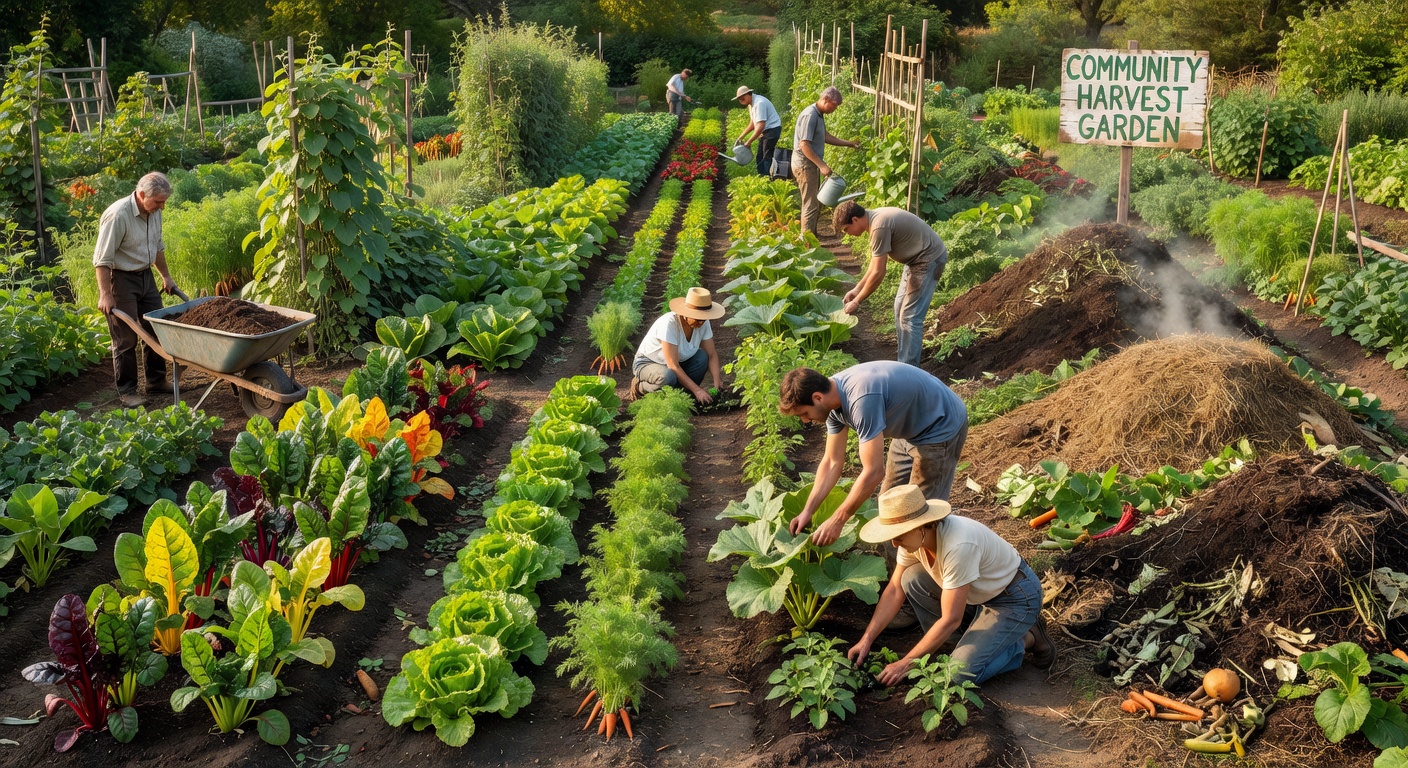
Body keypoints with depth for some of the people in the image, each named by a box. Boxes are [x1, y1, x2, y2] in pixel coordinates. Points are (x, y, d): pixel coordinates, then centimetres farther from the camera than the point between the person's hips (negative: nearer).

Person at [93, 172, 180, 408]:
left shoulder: (154, 212, 0)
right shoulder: (118, 215, -24)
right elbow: (102, 259, -23)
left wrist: (165, 276, 21)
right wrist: (105, 295, -24)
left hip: (145, 276, 8)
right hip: (121, 279, -8)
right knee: (126, 338, -2)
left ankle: (156, 380, 25)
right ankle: (127, 391, 8)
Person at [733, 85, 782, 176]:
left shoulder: (759, 103, -24)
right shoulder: (751, 104, 6)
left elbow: (761, 126, -28)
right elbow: (753, 124, 17)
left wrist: (749, 142, -24)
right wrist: (741, 137, 11)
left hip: (772, 129, -10)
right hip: (764, 131, 10)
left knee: (766, 158, -10)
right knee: (760, 158, 10)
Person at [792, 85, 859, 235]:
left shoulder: (819, 115, 10)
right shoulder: (809, 115, -21)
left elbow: (825, 137, 24)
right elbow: (804, 145, -26)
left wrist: (848, 143, 20)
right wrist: (822, 165, -27)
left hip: (812, 164, 10)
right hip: (805, 165, -10)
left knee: (817, 202, 18)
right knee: (811, 204, -7)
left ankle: (812, 235, 30)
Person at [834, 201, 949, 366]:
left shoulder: (879, 226, -26)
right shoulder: (875, 217, 4)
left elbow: (878, 273, -24)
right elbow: (875, 264, 14)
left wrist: (856, 301, -14)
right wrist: (856, 289, 12)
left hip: (929, 259, -10)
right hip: (917, 258, 10)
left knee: (910, 316, -9)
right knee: (900, 307, 17)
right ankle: (903, 356, 28)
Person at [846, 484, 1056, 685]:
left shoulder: (958, 546, -37)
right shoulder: (915, 535, -13)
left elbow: (951, 620, -30)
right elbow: (895, 590, -2)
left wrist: (906, 664, -25)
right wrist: (866, 640, -10)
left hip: (1016, 597, -8)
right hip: (984, 591, 8)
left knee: (961, 672, -19)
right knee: (911, 580, -11)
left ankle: (1028, 640, 3)